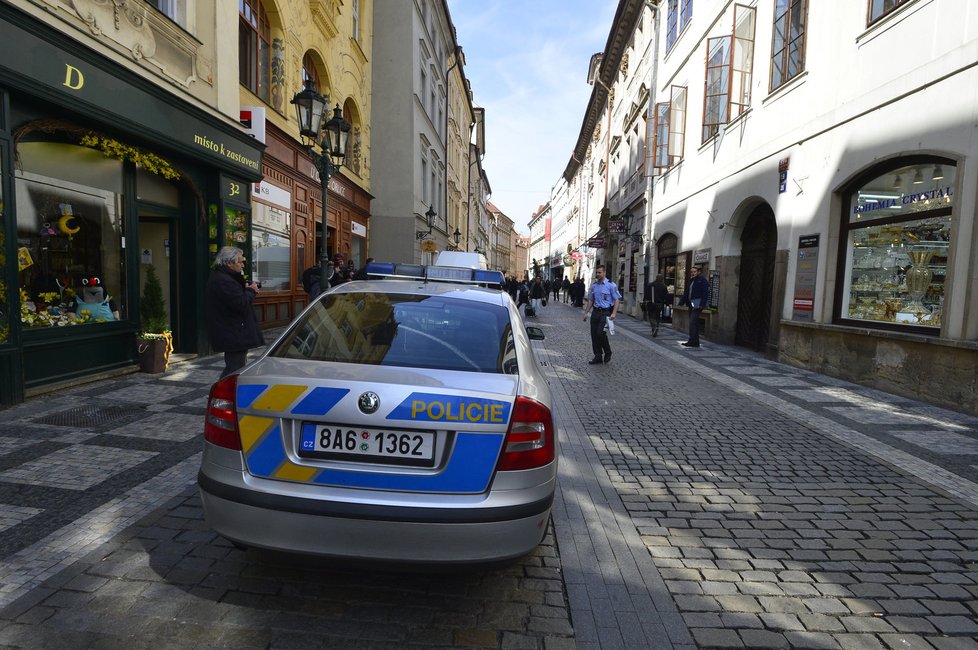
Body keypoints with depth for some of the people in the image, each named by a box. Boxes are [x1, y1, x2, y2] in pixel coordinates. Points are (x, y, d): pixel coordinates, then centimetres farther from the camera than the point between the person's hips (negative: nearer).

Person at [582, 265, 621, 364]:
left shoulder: (611, 285, -6)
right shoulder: (593, 285, 11)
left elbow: (617, 300, -7)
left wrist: (614, 313, -17)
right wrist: (586, 312, 14)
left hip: (606, 313, -6)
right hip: (595, 311, 6)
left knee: (600, 333, -17)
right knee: (594, 334, 6)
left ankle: (608, 353, 8)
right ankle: (598, 357, 19)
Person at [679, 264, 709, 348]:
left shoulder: (702, 280, -6)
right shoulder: (691, 280, 18)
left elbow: (705, 293, -14)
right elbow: (687, 293, 21)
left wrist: (702, 304, -21)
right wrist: (682, 302, 15)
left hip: (697, 305, -9)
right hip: (691, 305, 9)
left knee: (693, 323, -14)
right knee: (693, 323, 11)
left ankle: (693, 341, -12)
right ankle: (695, 342, 17)